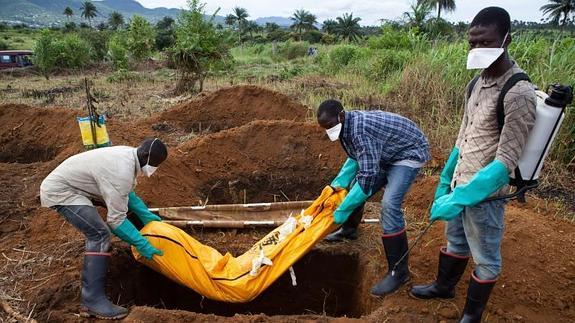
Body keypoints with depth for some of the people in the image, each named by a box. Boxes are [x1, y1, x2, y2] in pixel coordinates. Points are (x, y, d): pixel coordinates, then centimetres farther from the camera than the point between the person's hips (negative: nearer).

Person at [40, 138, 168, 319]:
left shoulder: (128, 154, -3)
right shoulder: (121, 173, -31)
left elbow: (128, 193, 12)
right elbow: (116, 220, -25)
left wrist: (145, 215, 9)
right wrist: (141, 244, -19)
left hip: (64, 181, 10)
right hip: (59, 192, -10)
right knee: (100, 235, -20)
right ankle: (93, 301, -17)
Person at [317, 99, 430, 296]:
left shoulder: (359, 129, -33)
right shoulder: (347, 126, -5)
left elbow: (368, 175, -35)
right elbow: (355, 158, 10)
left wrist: (341, 211, -29)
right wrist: (338, 184, -3)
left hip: (409, 153, -9)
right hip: (386, 155, 10)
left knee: (389, 205, -23)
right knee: (355, 185, 12)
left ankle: (399, 271, -11)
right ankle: (349, 230, 37)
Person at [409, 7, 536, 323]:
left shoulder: (518, 93, -20)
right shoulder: (477, 83, 5)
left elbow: (506, 162, -23)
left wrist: (460, 198, -26)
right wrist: (445, 180, 13)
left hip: (484, 193, -7)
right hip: (460, 184, 7)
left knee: (485, 258, 13)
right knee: (456, 243, 26)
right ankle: (444, 286, 48)